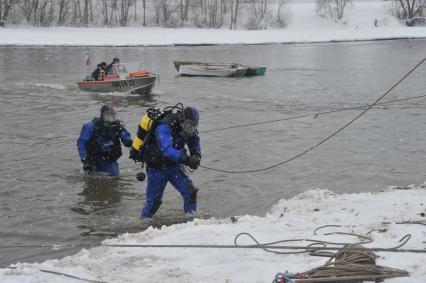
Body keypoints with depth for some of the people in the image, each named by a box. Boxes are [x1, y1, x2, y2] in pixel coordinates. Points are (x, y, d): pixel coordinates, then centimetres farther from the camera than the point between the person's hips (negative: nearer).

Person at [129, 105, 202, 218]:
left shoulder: (186, 126, -7)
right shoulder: (164, 127, -30)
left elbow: (195, 142, 9)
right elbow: (167, 150, -42)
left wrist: (196, 156, -12)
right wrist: (186, 159, -51)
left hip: (174, 165, 6)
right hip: (157, 168, -6)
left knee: (190, 192, -6)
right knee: (153, 201, 2)